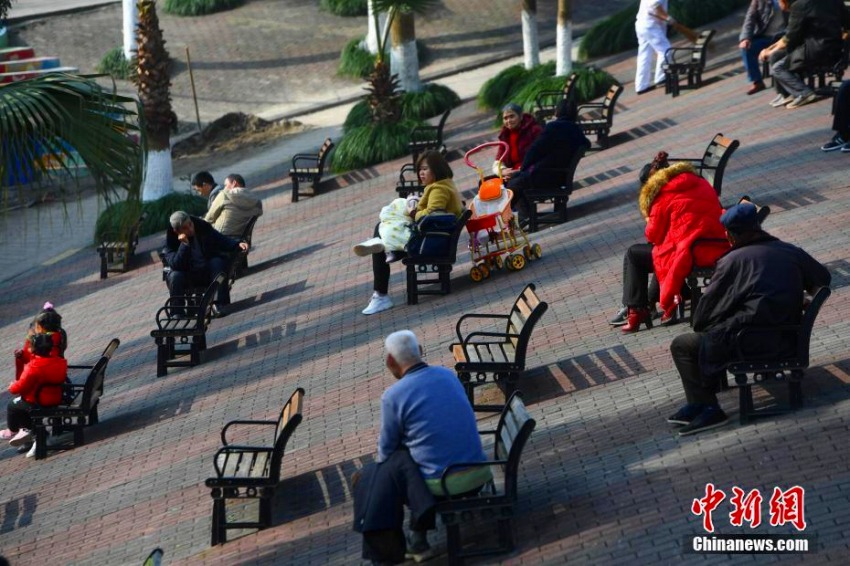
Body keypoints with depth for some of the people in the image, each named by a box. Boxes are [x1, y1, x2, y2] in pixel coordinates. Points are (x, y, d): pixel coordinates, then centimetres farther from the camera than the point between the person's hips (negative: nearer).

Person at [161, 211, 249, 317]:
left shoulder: (203, 227, -9)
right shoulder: (171, 240, -15)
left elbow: (222, 240, 0)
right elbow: (175, 265, -27)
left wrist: (237, 245, -20)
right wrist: (184, 244, -37)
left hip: (209, 272, 2)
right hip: (189, 276, -1)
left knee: (217, 262, -29)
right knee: (175, 276, -31)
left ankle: (219, 304, -26)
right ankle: (177, 311, -16)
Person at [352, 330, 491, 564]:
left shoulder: (393, 396, -12)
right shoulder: (448, 374, 6)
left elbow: (386, 450, 1)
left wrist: (384, 460, 23)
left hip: (442, 484, -6)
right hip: (480, 473, 6)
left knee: (374, 477, 19)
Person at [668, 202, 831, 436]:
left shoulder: (733, 260, -7)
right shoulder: (791, 252, 7)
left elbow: (709, 304, -2)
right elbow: (823, 278, 20)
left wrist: (699, 326, 17)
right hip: (787, 336, 7)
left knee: (682, 346, 5)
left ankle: (706, 406, -4)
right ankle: (699, 402, 25)